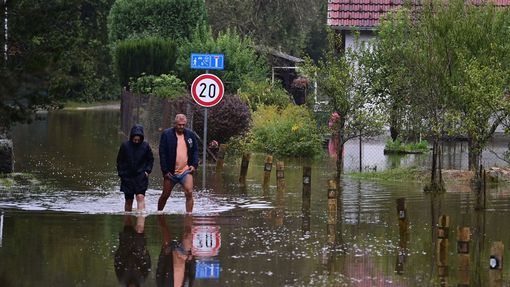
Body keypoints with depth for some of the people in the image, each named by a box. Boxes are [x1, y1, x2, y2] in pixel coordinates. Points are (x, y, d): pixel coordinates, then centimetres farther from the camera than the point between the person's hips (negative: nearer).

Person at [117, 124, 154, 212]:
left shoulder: (145, 146, -1)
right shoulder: (125, 145, -2)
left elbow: (150, 159, 12)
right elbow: (119, 161, 7)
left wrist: (147, 171, -1)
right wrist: (121, 173, -2)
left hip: (141, 176, -1)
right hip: (127, 177, 1)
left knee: (140, 197, -16)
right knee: (128, 200, 7)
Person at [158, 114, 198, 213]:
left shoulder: (191, 134, 8)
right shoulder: (166, 134, -2)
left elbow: (195, 150, 14)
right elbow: (162, 153, -4)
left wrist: (194, 165, -1)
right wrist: (165, 170, -9)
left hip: (186, 171, 1)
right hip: (171, 172, -1)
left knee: (189, 193, -17)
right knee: (165, 195, 9)